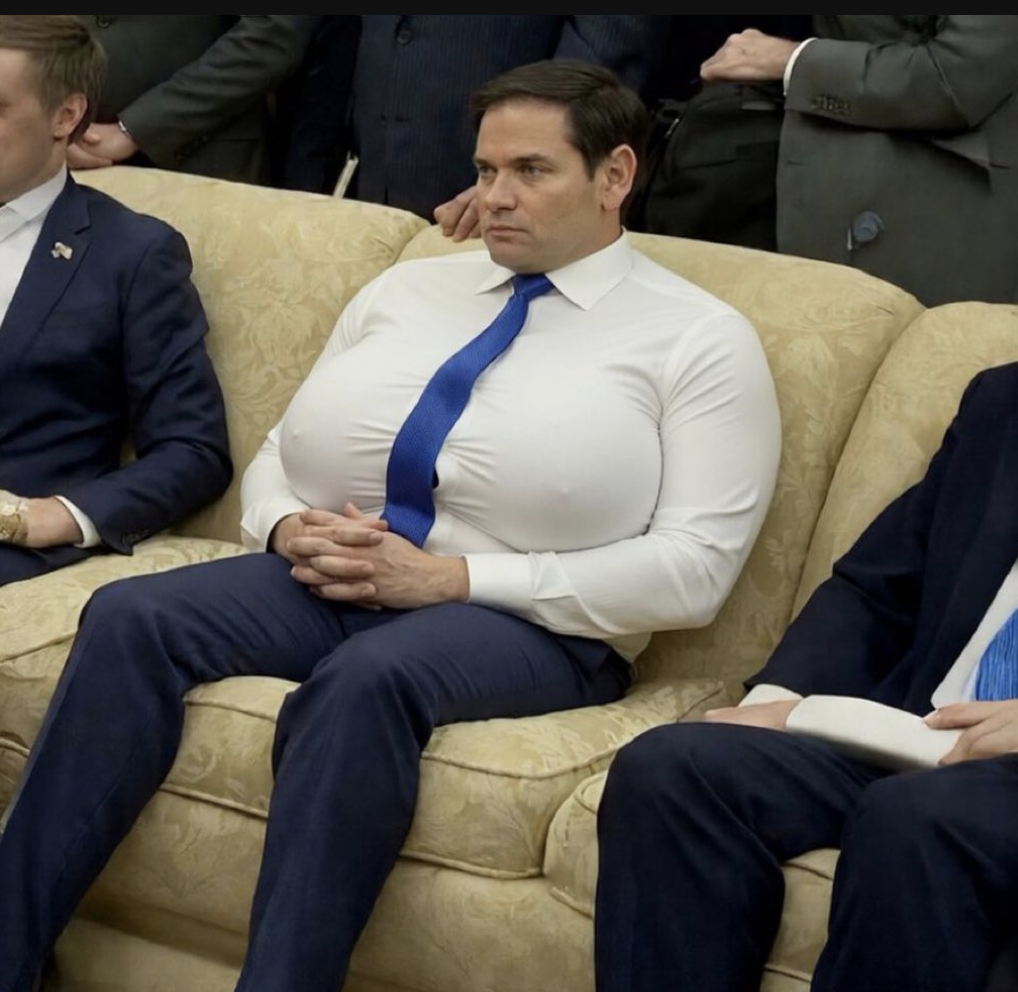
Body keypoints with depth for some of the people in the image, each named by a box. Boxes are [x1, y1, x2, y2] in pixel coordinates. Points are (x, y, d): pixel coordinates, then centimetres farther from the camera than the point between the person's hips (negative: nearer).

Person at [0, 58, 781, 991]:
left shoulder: (699, 338, 0)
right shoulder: (406, 288, 17)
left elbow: (692, 570, -10)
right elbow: (278, 454, 20)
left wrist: (450, 576, -16)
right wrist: (289, 530, -7)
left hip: (532, 625, -5)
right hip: (330, 582, 5)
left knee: (368, 675, -37)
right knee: (130, 618, -21)